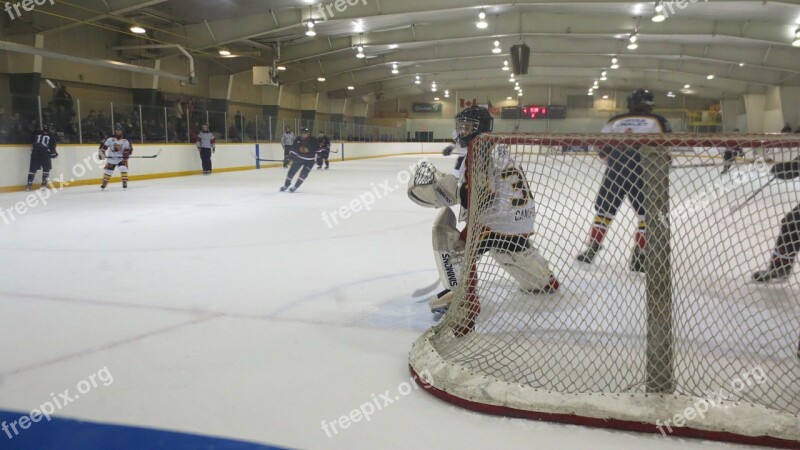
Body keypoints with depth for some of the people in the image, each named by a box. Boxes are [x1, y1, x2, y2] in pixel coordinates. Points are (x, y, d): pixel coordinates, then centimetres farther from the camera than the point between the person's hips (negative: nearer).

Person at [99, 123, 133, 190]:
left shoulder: (125, 140, -4)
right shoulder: (110, 139, -6)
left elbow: (129, 149, -1)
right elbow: (103, 146, -3)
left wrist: (126, 153, -19)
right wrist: (102, 153, -13)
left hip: (121, 158, 0)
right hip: (111, 159, 0)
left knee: (123, 169, -21)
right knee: (108, 171, 4)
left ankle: (125, 183, -14)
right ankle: (104, 184, 21)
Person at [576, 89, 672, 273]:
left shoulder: (615, 121, 15)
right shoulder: (658, 121, 7)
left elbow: (602, 148, 13)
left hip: (615, 171, 3)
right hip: (643, 173, -3)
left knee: (604, 210, 16)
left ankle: (592, 249, 18)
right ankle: (639, 255, 6)